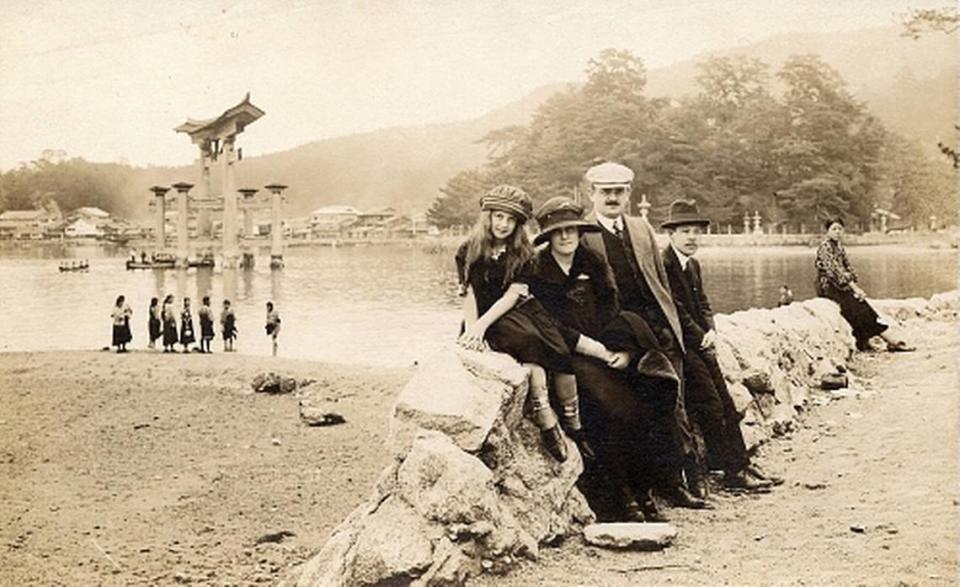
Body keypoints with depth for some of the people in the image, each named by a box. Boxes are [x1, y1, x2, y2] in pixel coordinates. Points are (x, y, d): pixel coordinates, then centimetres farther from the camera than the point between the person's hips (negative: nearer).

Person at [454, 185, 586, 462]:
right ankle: (547, 424, -33)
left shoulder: (523, 253, 5)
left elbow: (513, 295, -7)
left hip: (522, 309, 3)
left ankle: (575, 428, -9)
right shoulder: (470, 251, 5)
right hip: (488, 318, -3)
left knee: (561, 353, -21)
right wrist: (471, 328, -17)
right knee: (532, 345, -32)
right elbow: (470, 294, 1)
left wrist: (481, 325, -21)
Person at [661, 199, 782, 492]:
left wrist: (711, 331, -1)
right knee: (709, 404, -12)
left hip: (699, 344, 9)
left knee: (726, 403, 6)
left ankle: (742, 464, 10)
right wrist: (701, 338, -12)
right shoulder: (663, 264, -15)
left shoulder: (693, 264, 15)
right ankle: (732, 472, -8)